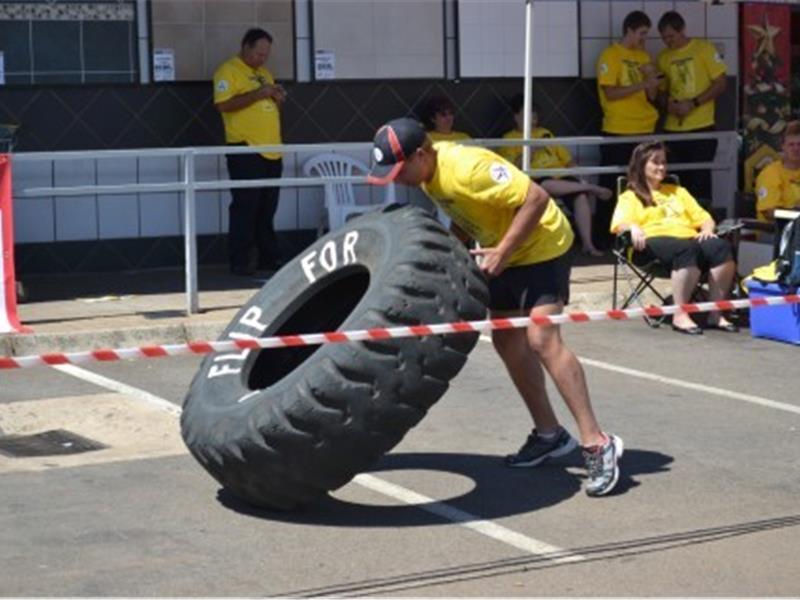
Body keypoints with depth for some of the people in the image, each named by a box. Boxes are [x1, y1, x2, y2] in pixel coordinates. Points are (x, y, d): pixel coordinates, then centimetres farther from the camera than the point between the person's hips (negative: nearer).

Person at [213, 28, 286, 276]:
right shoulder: (228, 71, -5)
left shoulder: (264, 73, 21)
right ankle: (239, 262, -4)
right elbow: (223, 104, -18)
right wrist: (258, 93, -18)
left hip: (271, 151, 8)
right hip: (245, 150, -8)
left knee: (267, 209, 10)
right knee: (245, 208, -7)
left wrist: (277, 98, 6)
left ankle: (269, 258, 15)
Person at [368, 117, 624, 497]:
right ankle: (549, 434, 24)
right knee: (507, 341, 11)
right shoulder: (429, 171, -2)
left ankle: (597, 444, -15)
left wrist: (502, 252, -30)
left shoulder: (466, 167, -31)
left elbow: (536, 198, -31)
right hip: (502, 252, 10)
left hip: (540, 246, -10)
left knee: (542, 340, -19)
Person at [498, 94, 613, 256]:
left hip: (560, 177, 4)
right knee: (547, 185, -41)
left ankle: (587, 243, -29)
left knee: (581, 195, -27)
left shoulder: (545, 133, 28)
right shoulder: (509, 138, 11)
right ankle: (589, 187, -29)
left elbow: (566, 158, 24)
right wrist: (531, 150, -11)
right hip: (535, 180, -4)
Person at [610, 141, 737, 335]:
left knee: (722, 248, -29)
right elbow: (619, 223, 1)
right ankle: (680, 315, -35)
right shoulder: (630, 196, 20)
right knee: (688, 250, -39)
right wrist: (633, 228, -22)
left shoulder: (678, 191, 35)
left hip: (689, 237, 5)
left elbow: (702, 216, 28)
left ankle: (716, 313, -25)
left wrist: (707, 229, 4)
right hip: (656, 239, -5)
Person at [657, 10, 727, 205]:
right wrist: (667, 103, -6)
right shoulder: (664, 57, 9)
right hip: (673, 129, 4)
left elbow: (720, 84, -5)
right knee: (678, 182, 5)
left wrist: (693, 103, -15)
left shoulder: (704, 49, -3)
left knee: (700, 181, -4)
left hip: (701, 128, -4)